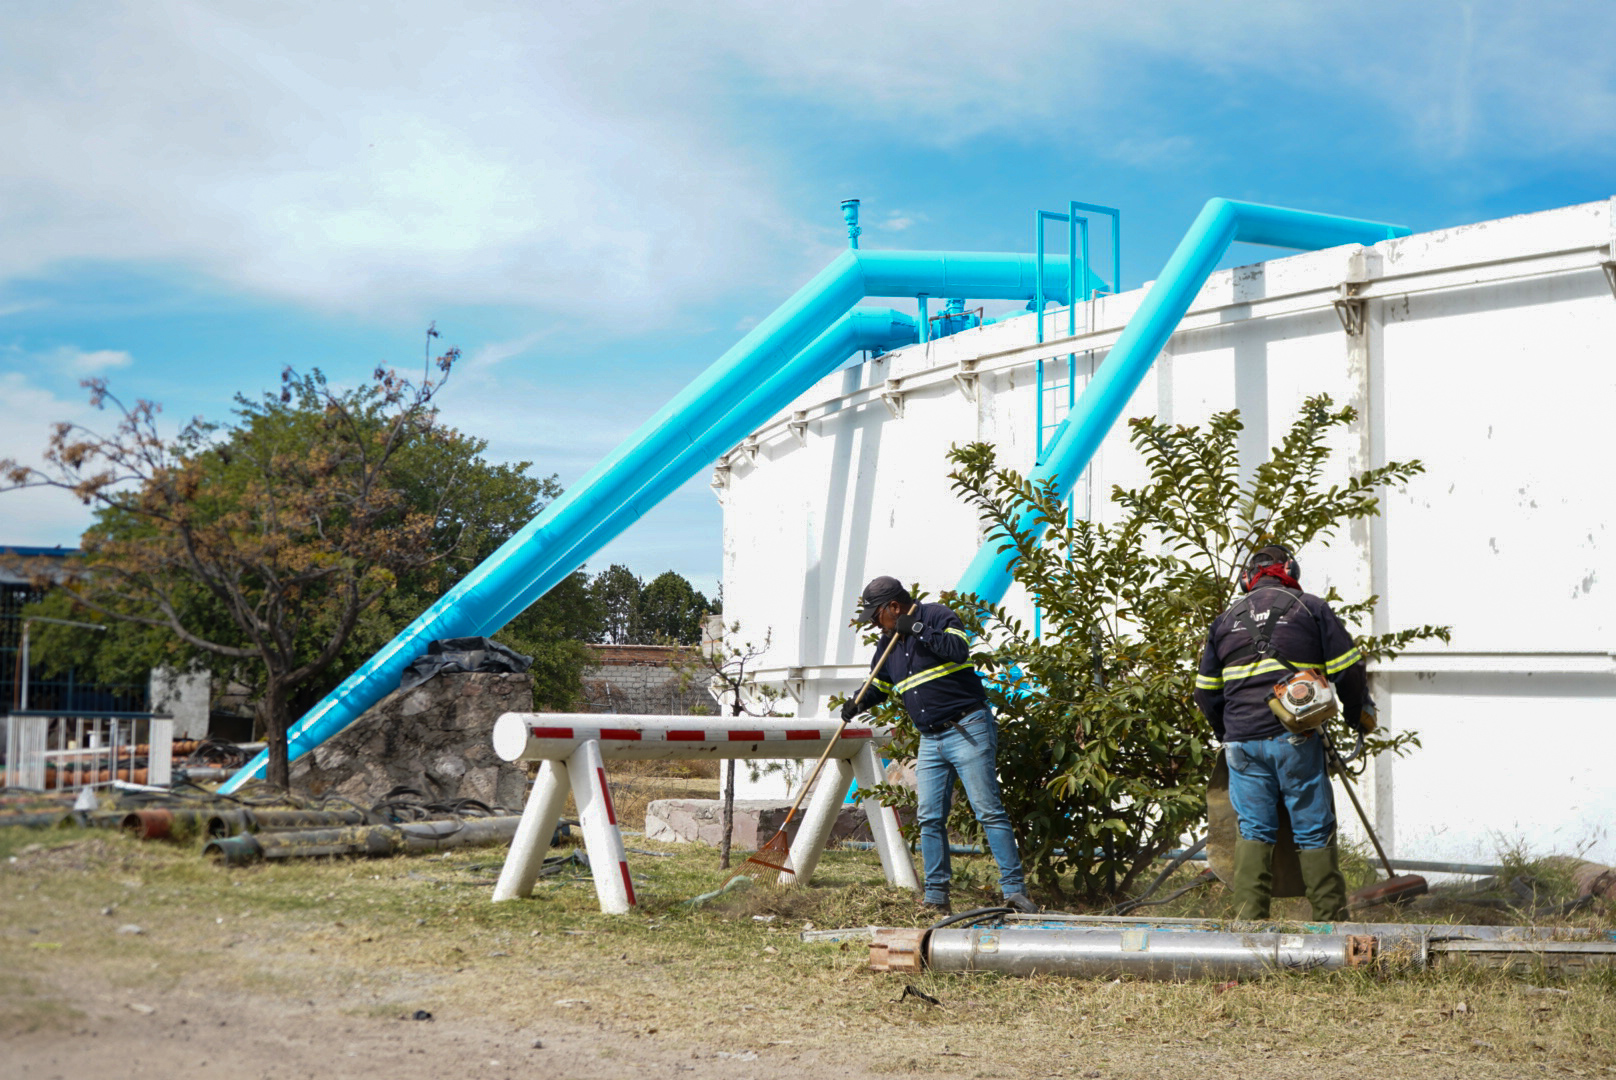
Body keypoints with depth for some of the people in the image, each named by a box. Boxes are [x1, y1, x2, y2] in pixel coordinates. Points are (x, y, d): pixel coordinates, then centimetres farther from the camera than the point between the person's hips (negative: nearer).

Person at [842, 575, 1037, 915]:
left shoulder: (937, 616, -6)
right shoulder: (888, 642, 14)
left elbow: (959, 650, -25)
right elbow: (878, 685, 24)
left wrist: (918, 629, -21)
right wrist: (859, 702, 4)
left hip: (968, 730, -7)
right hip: (930, 740, 7)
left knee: (989, 811, -9)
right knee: (929, 819, 3)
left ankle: (1014, 890, -8)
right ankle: (936, 896, 9)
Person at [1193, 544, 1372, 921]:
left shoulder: (1225, 619, 16)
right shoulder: (1310, 608, 7)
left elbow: (1206, 692, 18)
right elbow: (1347, 670, 3)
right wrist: (1359, 714, 20)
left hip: (1242, 740, 3)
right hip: (1295, 737, -3)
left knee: (1253, 830, 6)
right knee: (1314, 832, 4)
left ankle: (1249, 917, -2)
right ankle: (1331, 920, 8)